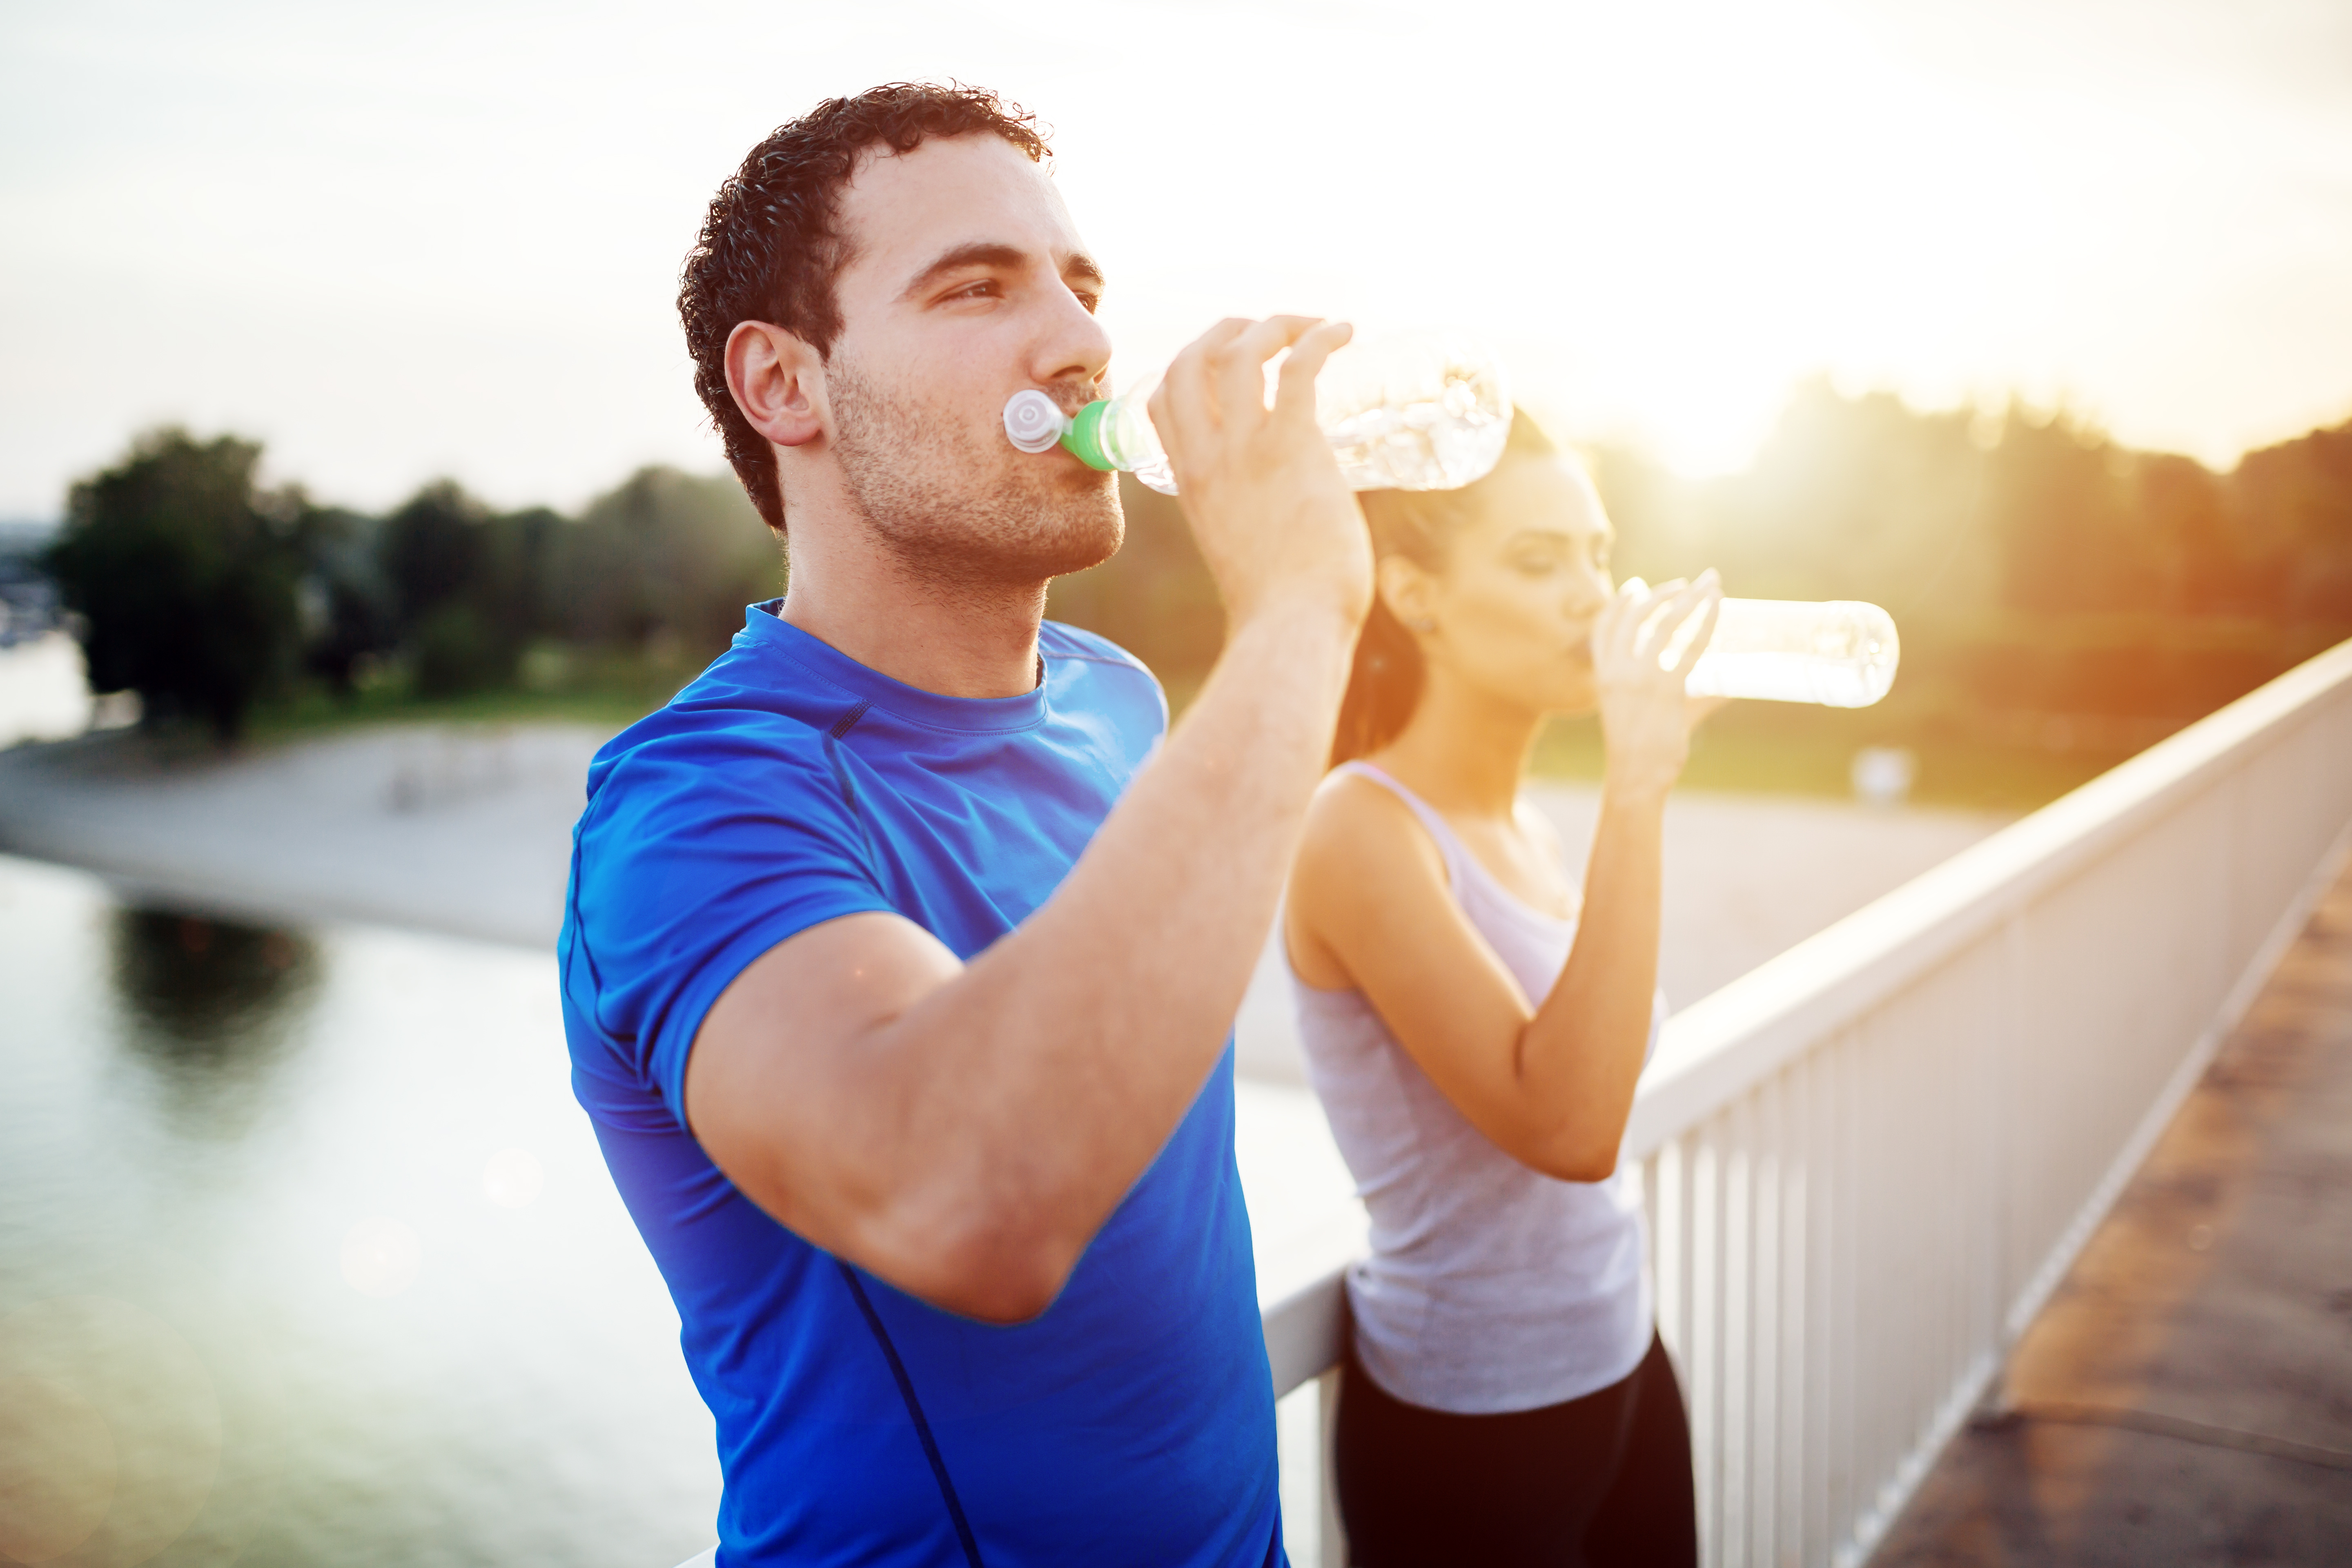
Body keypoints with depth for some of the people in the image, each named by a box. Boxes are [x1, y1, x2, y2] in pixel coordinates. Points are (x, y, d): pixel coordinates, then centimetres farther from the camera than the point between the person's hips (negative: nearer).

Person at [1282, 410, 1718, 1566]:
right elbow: (1564, 1127, -30)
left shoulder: (1528, 829, 4)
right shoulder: (1361, 830, -19)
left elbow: (1586, 1096, 11)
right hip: (1465, 1435, -7)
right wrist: (1636, 784, -29)